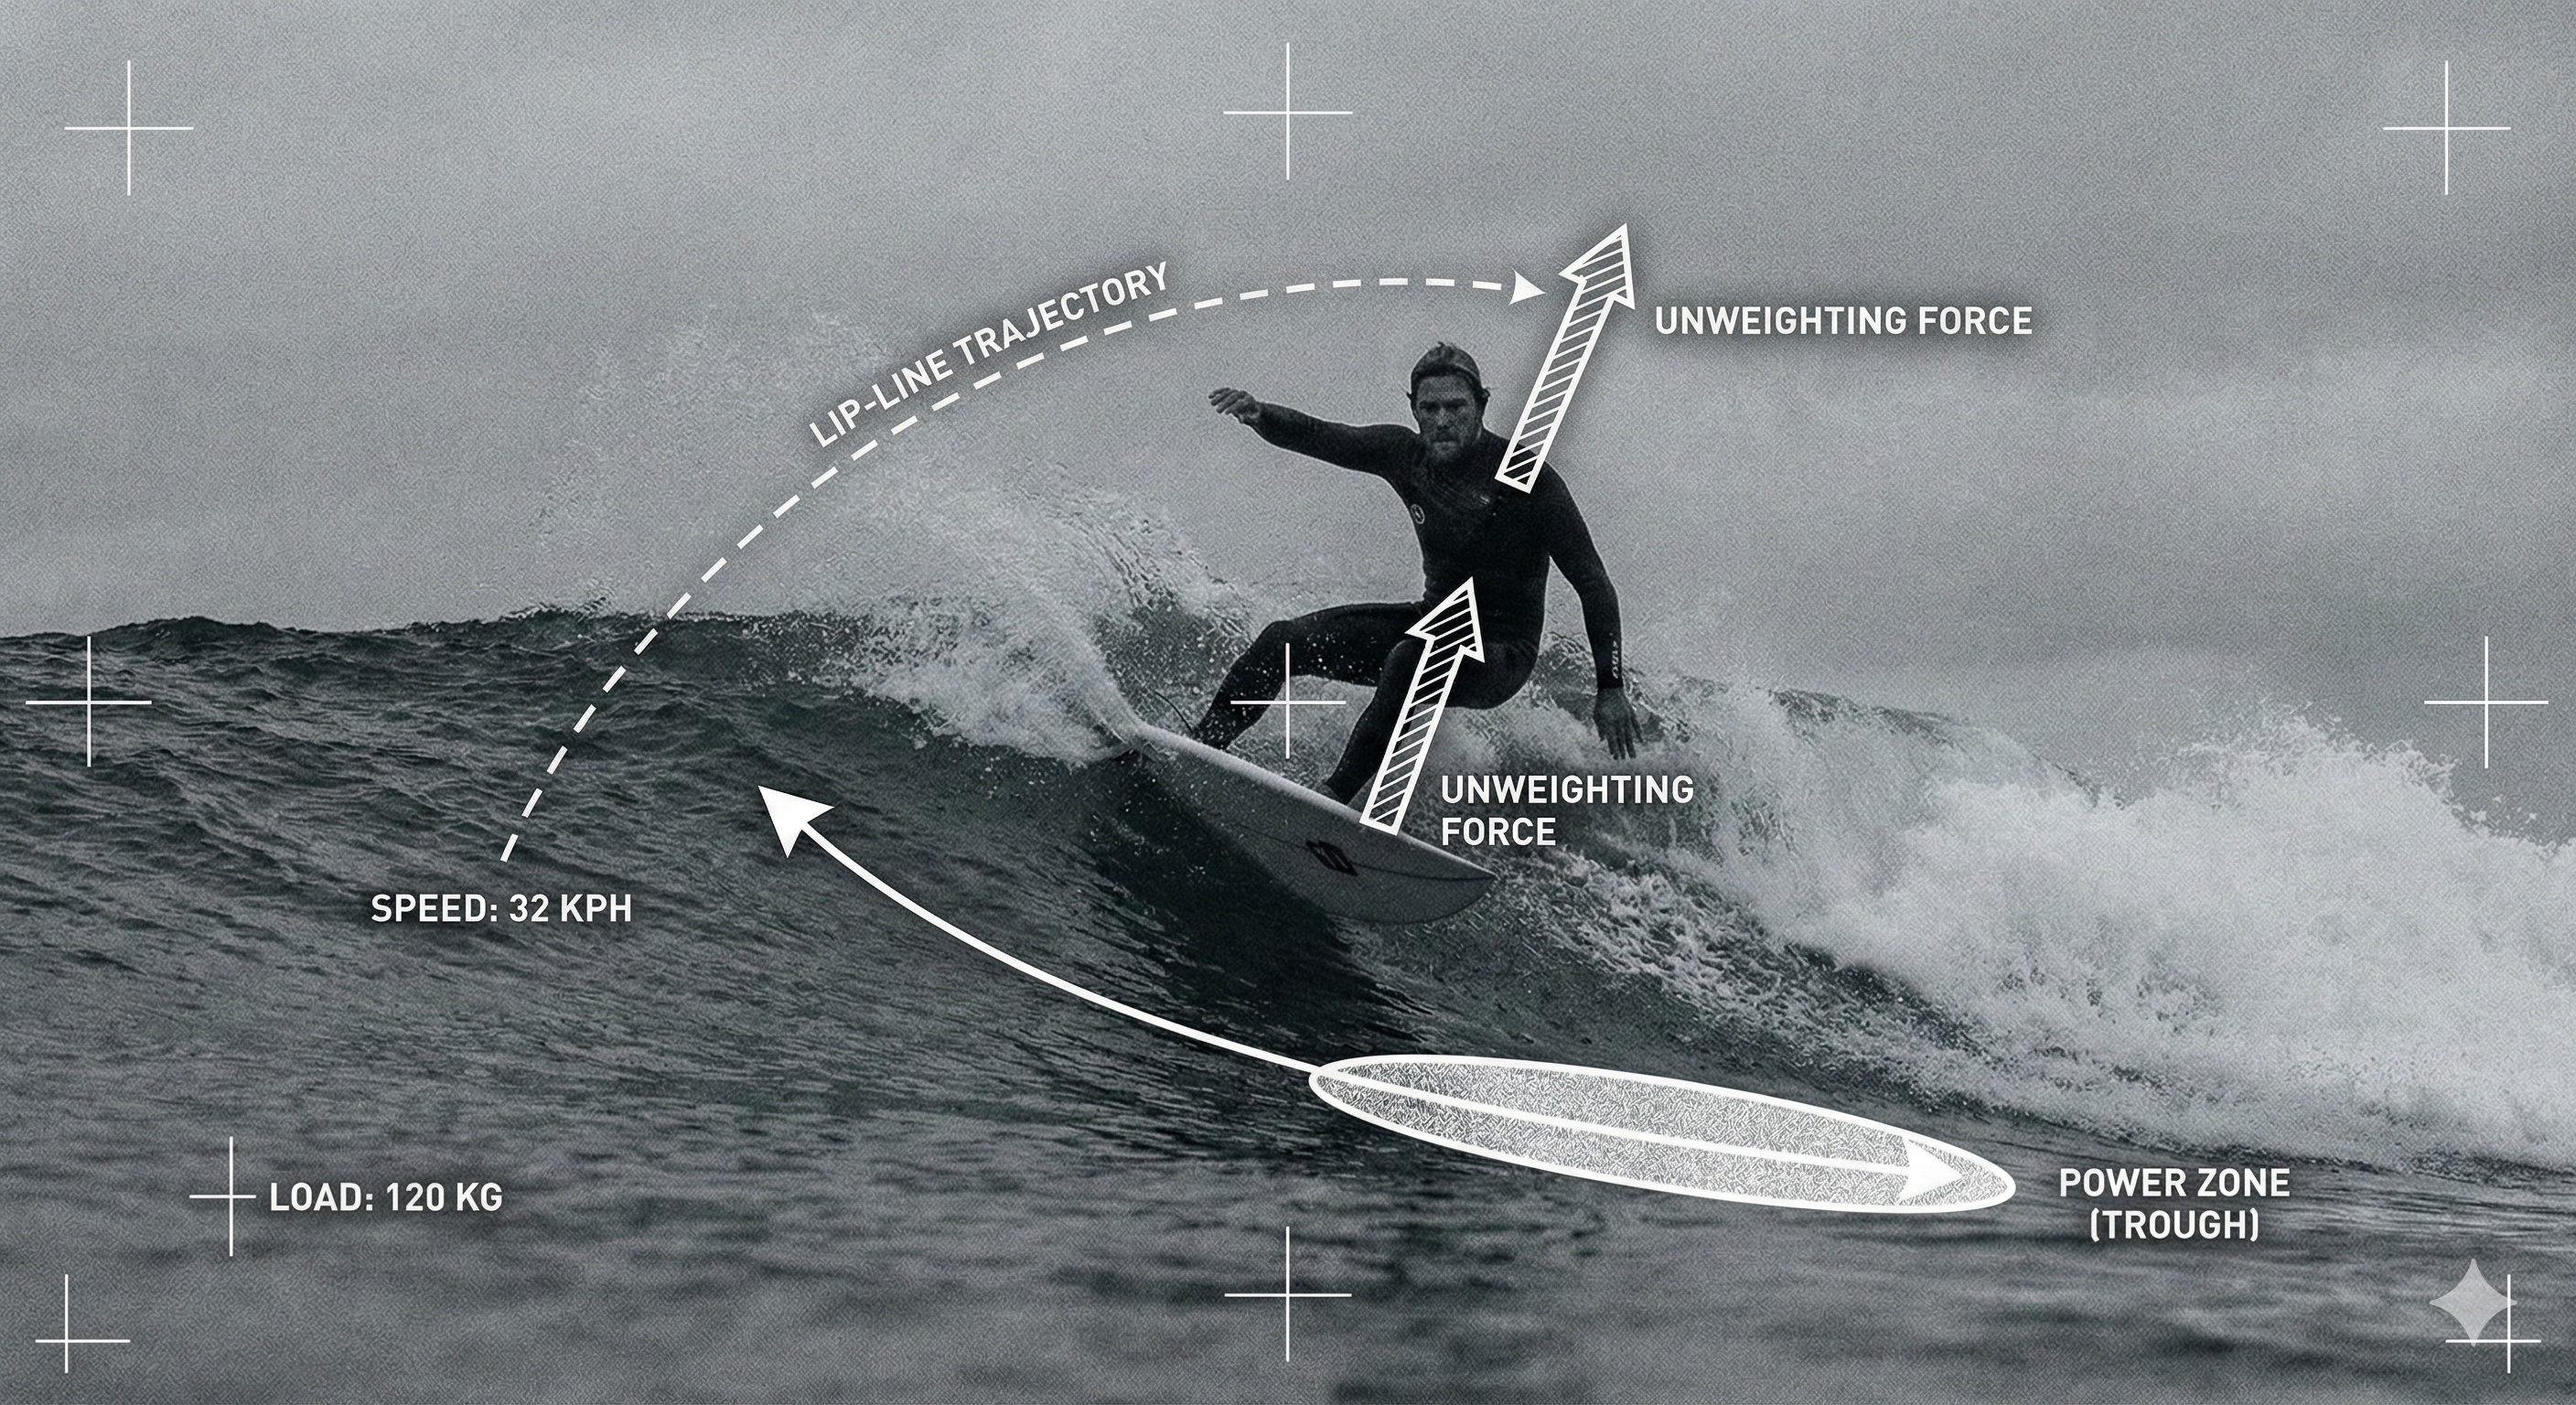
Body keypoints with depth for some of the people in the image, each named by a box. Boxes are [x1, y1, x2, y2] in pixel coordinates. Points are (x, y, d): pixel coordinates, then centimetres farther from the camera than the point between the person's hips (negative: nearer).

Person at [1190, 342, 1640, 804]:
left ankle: (1336, 798, -38)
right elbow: (1315, 436, -9)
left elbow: (1592, 583, -17)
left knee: (1410, 659, -38)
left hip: (1500, 657, -6)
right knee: (1283, 641, -8)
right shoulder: (1406, 454, -4)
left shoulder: (1524, 478, -19)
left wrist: (1610, 688, -22)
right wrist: (1258, 415, -32)